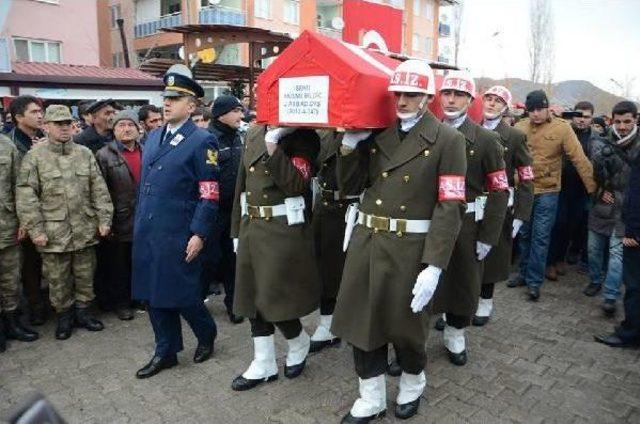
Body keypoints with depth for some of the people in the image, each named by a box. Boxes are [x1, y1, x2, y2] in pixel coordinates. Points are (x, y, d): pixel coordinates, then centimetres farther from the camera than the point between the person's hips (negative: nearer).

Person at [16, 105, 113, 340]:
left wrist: (104, 219, 0)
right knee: (58, 280, 9)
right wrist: (35, 229, -11)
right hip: (54, 233, -2)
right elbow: (25, 196, -7)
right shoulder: (34, 157, -3)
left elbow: (99, 190, 6)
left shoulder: (85, 153, 6)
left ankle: (82, 310, 30)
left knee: (85, 275, 13)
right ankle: (64, 315, 27)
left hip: (85, 230, 3)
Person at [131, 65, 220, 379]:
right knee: (154, 295, 13)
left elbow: (209, 194, -13)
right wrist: (138, 223, 17)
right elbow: (144, 184, 18)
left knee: (182, 295, 2)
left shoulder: (202, 141, -9)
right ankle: (165, 352, 29)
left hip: (178, 236, -7)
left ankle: (206, 335, 30)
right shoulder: (153, 137, 13)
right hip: (147, 233, 7)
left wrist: (199, 234, -18)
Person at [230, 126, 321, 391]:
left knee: (275, 297, -1)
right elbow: (243, 183, 14)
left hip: (284, 230, -7)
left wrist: (273, 149, -28)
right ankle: (263, 364, 26)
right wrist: (237, 229, 14)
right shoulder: (253, 134, 11)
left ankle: (299, 345, 30)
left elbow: (296, 184, -20)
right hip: (251, 227, 7)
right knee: (251, 295, 11)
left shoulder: (303, 136, -8)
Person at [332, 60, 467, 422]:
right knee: (362, 322, 12)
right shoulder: (376, 135, 8)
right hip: (365, 242, 5)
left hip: (411, 249, -4)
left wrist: (434, 266, -18)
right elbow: (350, 187, 8)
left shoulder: (448, 140, -6)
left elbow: (451, 207, -12)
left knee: (407, 327, 13)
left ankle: (413, 385, 44)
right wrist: (350, 144, -6)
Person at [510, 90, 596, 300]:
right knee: (525, 234, 15)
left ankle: (534, 281, 12)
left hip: (547, 192, -3)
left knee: (540, 237, 2)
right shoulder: (519, 127, -1)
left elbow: (579, 159, -9)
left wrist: (593, 187, -11)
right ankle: (524, 273, 30)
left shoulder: (562, 128, -8)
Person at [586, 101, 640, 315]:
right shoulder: (605, 144, 2)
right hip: (602, 205, 4)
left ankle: (610, 296, 0)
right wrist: (600, 190, -7)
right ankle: (595, 280, 33)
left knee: (617, 252, -5)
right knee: (594, 247, 12)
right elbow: (594, 173, 6)